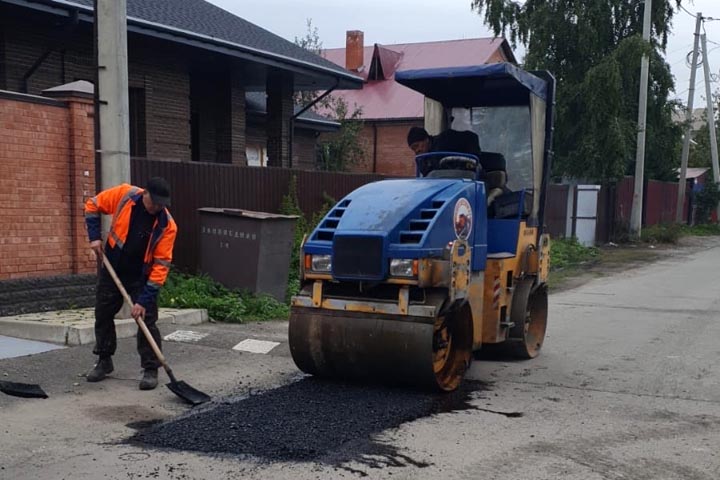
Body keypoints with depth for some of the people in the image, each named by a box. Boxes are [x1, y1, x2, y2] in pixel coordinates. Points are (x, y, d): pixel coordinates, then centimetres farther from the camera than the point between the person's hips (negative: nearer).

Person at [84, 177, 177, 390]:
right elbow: (92, 205, 0)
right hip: (112, 270, 3)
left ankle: (151, 370, 3)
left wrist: (145, 300, -24)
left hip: (141, 277, -3)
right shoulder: (124, 195, -17)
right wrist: (94, 237, -10)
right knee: (102, 315, 12)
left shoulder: (167, 225, -23)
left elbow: (161, 265, -22)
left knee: (147, 321, -8)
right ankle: (104, 361, 30)